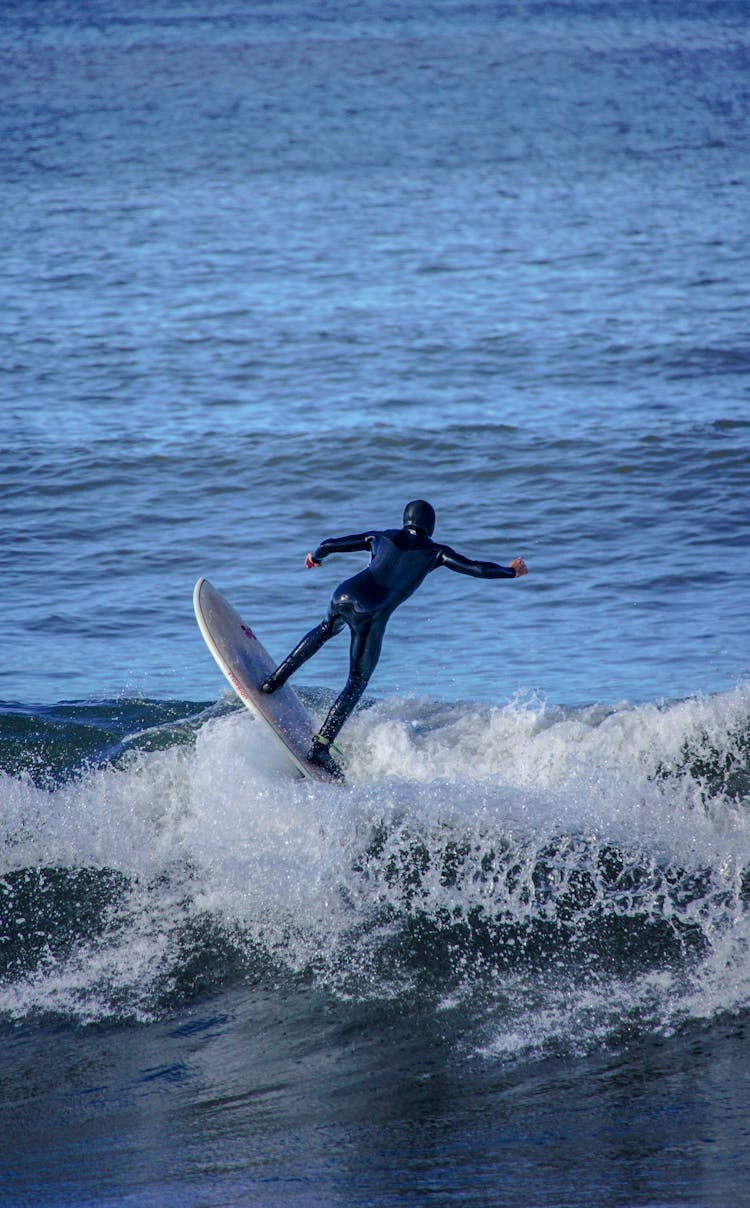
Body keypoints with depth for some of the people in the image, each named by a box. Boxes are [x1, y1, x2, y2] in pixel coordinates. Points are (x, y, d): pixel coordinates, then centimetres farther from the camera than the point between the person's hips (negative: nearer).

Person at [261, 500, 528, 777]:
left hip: (345, 595, 4)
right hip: (372, 615, -4)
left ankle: (276, 679, 34)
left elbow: (330, 544, 24)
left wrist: (316, 556, 46)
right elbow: (476, 568, 9)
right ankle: (320, 746, 1)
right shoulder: (435, 552, 10)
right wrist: (511, 571, 26)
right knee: (357, 682, 9)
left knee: (327, 628, 40)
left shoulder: (381, 537, 18)